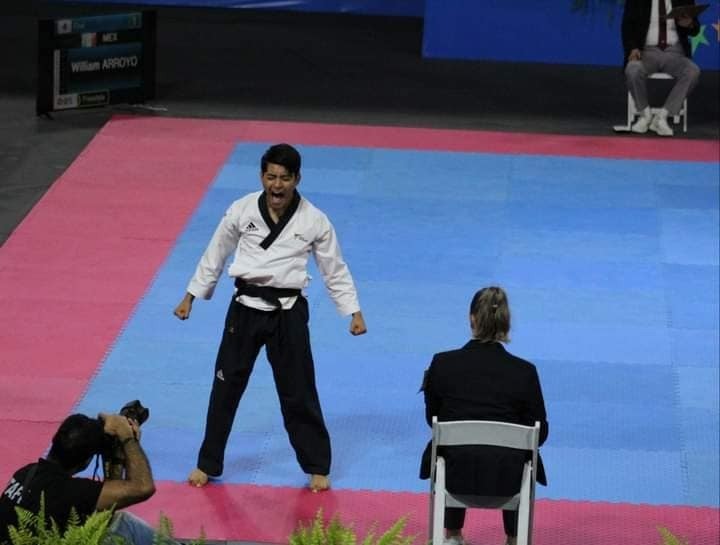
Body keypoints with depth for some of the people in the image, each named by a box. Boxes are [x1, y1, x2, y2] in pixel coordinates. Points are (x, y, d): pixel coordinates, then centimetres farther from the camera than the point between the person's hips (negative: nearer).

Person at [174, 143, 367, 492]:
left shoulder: (313, 221, -7)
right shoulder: (242, 210, -5)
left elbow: (335, 270, 3)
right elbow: (215, 254, 7)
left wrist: (354, 312, -1)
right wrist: (191, 296, 11)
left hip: (288, 312, -1)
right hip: (246, 308, 1)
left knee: (298, 392, 5)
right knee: (226, 386, 8)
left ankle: (317, 467, 21)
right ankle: (208, 463, 22)